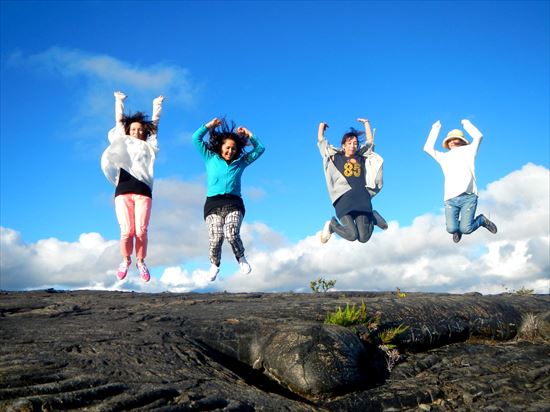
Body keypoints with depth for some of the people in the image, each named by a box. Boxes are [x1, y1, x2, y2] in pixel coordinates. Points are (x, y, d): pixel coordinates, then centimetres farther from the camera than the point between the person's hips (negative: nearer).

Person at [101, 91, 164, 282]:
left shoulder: (149, 146, 23)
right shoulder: (123, 142, 23)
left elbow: (154, 124, 32)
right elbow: (119, 120, 31)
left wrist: (157, 105, 42)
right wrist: (119, 100, 40)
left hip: (143, 191, 0)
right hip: (123, 190, 0)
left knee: (141, 231, -10)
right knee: (126, 231, -9)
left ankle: (141, 262, 11)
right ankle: (125, 260, 14)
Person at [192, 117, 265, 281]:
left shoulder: (241, 162, 22)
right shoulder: (210, 158, 20)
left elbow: (260, 148, 27)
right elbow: (196, 138, 18)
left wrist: (248, 134, 24)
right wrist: (211, 125, 16)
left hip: (234, 203, 0)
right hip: (213, 203, 0)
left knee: (232, 235, -26)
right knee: (215, 239, -20)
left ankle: (241, 257, 5)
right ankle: (215, 264, 9)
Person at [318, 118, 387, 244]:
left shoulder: (361, 158, 22)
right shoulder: (335, 157, 16)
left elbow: (370, 141, 34)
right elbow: (321, 141, 22)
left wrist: (366, 123, 43)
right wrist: (322, 125, 39)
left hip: (362, 199, 3)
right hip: (343, 199, -2)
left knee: (364, 238, -9)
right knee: (352, 235, -19)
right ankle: (332, 225, 11)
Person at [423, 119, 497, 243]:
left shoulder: (468, 150, 18)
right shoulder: (444, 157, 25)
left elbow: (478, 136, 5)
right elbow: (427, 148, 20)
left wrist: (466, 124, 21)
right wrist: (435, 129, 26)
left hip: (468, 196, -2)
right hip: (450, 199, 2)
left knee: (466, 229, -17)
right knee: (451, 229, -17)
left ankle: (482, 220, 16)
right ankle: (458, 228, 21)